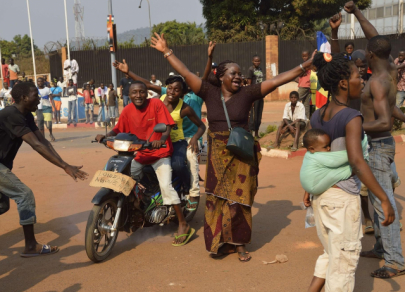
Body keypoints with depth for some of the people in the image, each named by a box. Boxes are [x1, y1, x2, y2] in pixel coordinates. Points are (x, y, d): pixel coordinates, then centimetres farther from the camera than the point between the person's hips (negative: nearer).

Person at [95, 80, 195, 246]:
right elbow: (118, 129, 0)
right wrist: (105, 136, -21)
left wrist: (161, 140, -39)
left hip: (160, 152, -5)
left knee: (166, 186, -19)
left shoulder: (156, 104, -13)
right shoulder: (127, 110, -2)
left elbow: (167, 127, -18)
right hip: (139, 154, 5)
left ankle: (183, 225, -9)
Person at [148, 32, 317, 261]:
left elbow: (276, 81, -8)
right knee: (217, 199, 7)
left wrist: (304, 67, -12)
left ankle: (239, 243, 19)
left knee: (239, 200, 5)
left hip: (241, 156, -1)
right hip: (218, 156, 1)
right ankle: (220, 242, 21)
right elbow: (186, 73, -1)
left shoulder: (247, 94, -4)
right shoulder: (210, 92, -1)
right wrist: (167, 51, -1)